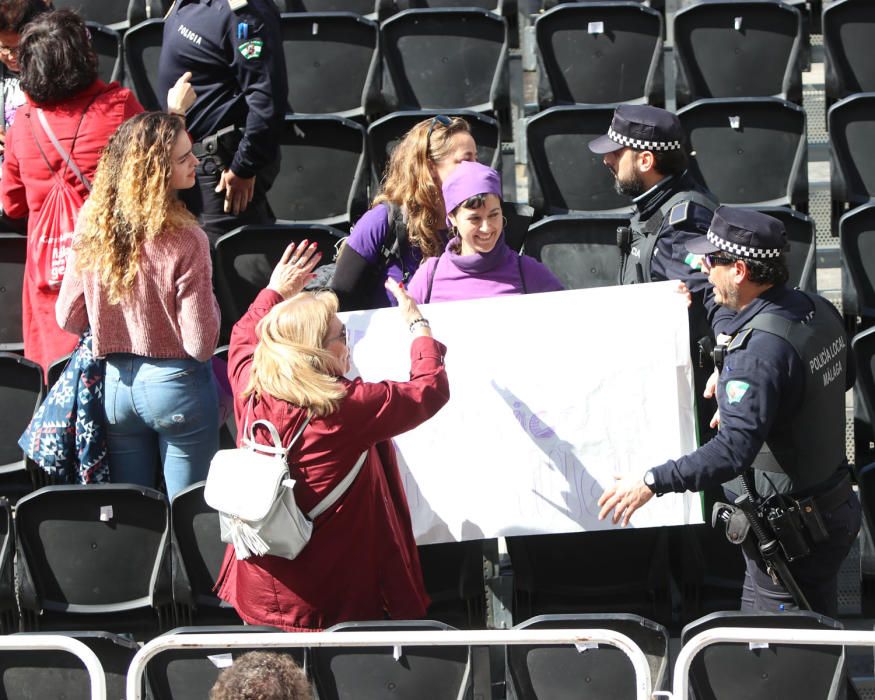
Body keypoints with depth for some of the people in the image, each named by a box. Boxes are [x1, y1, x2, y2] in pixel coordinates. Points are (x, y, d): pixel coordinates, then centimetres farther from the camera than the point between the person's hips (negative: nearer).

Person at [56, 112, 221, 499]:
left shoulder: (91, 231, -8)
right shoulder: (184, 241, -23)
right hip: (176, 386, -5)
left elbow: (68, 318, 2)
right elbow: (200, 343, -20)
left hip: (114, 384, 5)